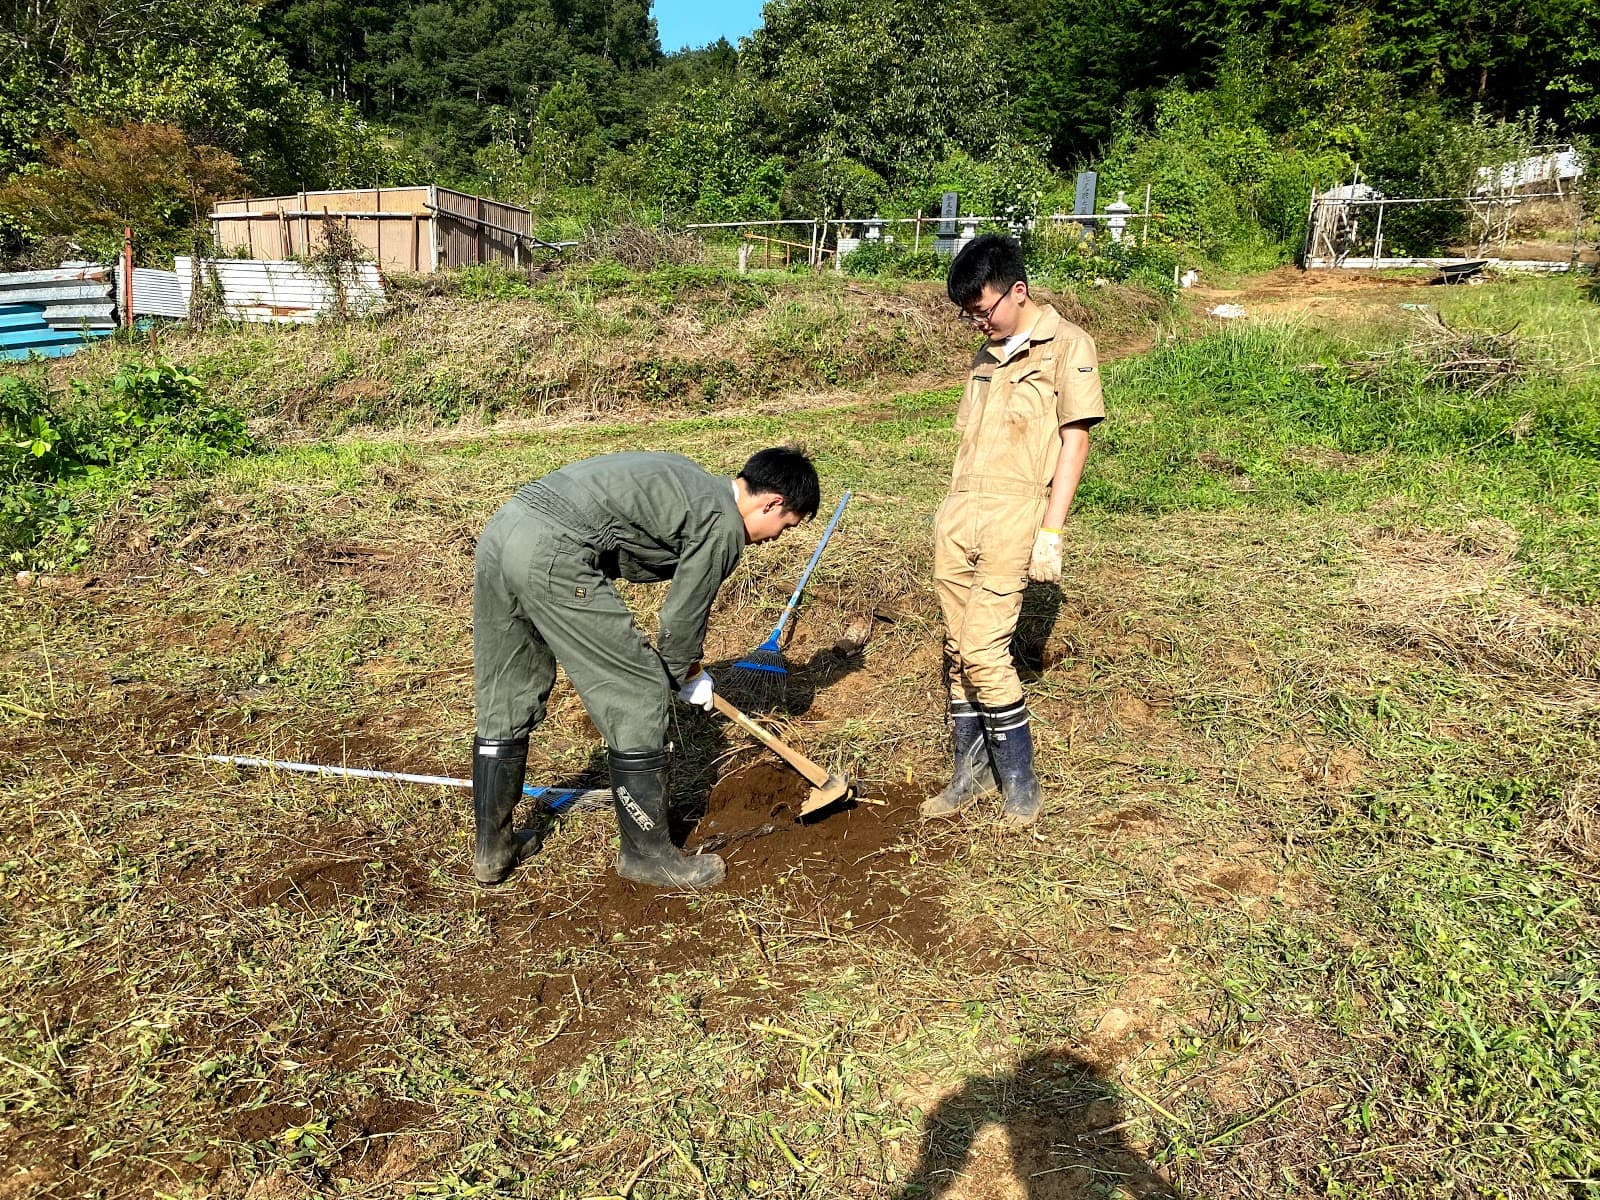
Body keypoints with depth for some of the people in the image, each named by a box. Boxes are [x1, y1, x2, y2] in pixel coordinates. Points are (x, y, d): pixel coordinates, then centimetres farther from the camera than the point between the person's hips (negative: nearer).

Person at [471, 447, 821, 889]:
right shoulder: (724, 525, -2)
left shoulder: (687, 481, 25)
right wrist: (688, 676, 25)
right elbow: (683, 617, 5)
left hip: (501, 527, 10)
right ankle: (647, 853, 16)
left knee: (504, 704, 19)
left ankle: (493, 849, 32)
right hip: (551, 557, -10)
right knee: (639, 699, 3)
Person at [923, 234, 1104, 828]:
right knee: (958, 648, 7)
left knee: (983, 647, -12)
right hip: (957, 516, 7)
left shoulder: (1067, 344, -1)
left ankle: (1019, 780, 6)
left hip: (1013, 518, -7)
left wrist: (1051, 532, -12)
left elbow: (1074, 440, -6)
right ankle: (971, 772, 20)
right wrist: (953, 514, 16)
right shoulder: (987, 354, 19)